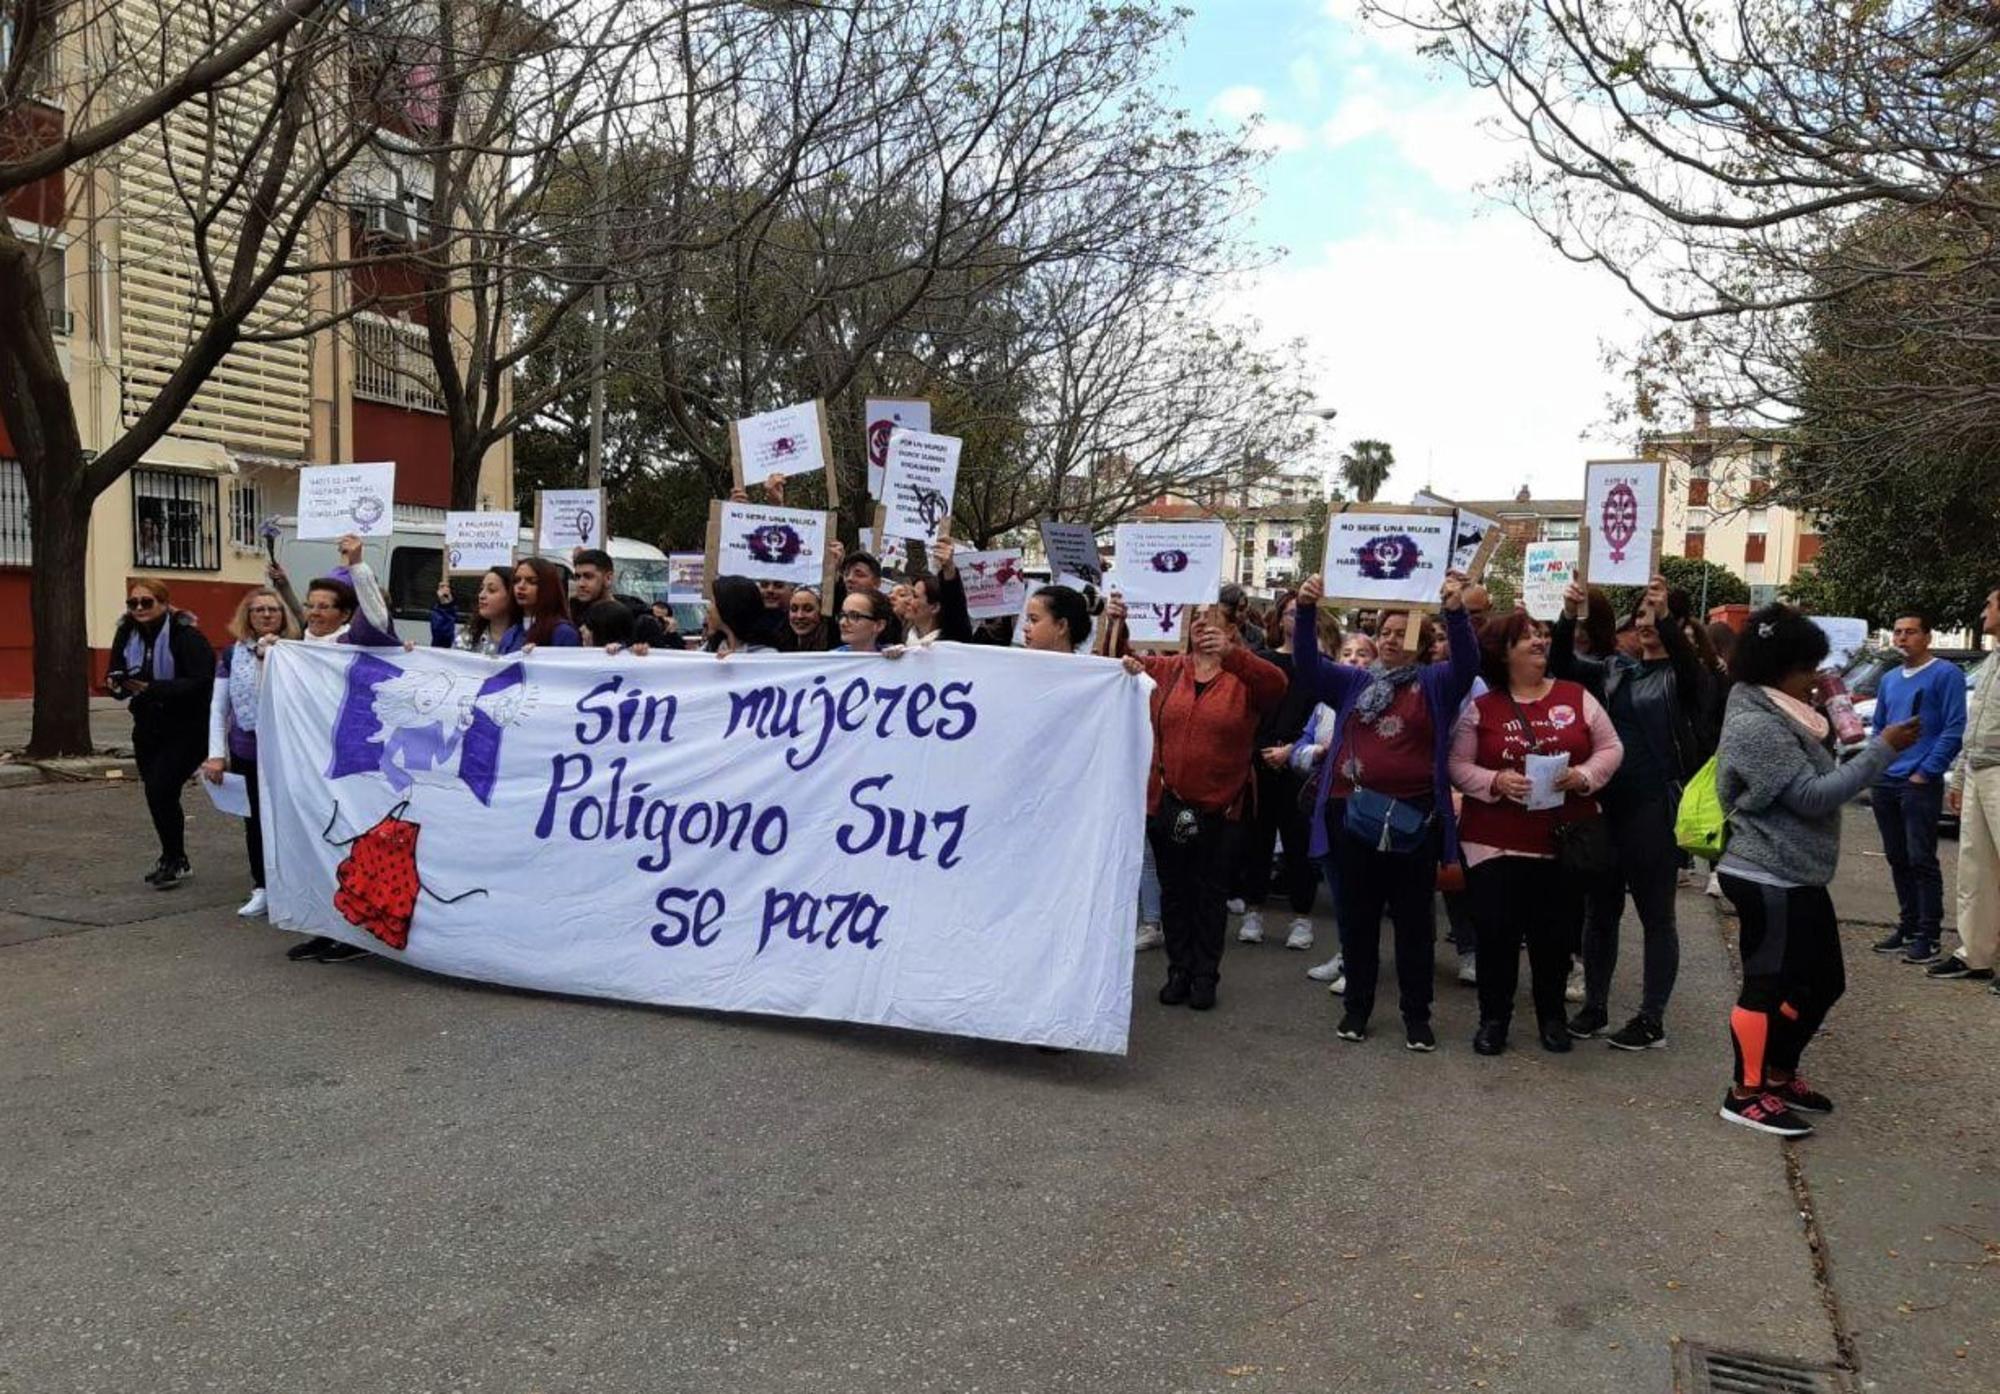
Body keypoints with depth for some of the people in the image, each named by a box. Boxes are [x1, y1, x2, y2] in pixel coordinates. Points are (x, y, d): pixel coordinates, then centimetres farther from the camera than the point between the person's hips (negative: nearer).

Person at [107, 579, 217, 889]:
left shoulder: (186, 636, -16)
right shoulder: (127, 634, 4)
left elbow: (201, 682, -24)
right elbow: (115, 673, 9)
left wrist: (153, 688, -30)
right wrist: (115, 683, -15)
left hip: (186, 729, -7)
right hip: (148, 729, 7)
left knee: (161, 790, -12)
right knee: (156, 794, 10)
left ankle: (173, 860, 7)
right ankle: (173, 860, 27)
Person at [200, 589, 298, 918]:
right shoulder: (232, 655, 4)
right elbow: (218, 707, 5)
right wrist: (216, 754, -1)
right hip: (246, 752, 2)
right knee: (255, 821, 8)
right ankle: (262, 888, 18)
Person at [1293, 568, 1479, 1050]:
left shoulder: (1434, 684, 5)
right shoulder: (1353, 682, 11)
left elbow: (1467, 663, -12)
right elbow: (1307, 665, 1)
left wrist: (1455, 611, -28)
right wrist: (1306, 611, -14)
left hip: (1414, 820, -2)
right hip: (1353, 816, 2)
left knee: (1414, 921, 7)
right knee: (1355, 918, 11)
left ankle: (1416, 1015, 19)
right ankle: (1357, 1007, 24)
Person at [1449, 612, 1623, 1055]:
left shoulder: (1576, 697, 4)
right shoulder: (1481, 707, 0)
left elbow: (1611, 748, 5)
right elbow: (1458, 765, -1)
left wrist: (1585, 775, -12)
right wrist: (1494, 782, -18)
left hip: (1564, 841, 2)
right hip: (1496, 842, -1)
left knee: (1557, 933, 9)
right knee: (1496, 932, 0)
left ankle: (1552, 1015, 28)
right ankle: (1493, 1017, 16)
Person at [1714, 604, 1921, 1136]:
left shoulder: (1781, 715, 13)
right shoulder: (1755, 725, -19)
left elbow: (1812, 783, 20)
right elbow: (1814, 797, -22)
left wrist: (1830, 725, 10)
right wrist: (1883, 749, -20)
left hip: (1796, 876, 10)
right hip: (1770, 879, -10)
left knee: (1823, 981, 16)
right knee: (1768, 985, -3)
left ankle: (1780, 1074, 29)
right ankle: (1746, 1094, 8)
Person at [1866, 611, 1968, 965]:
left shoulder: (1945, 675, -4)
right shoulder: (1889, 680, 17)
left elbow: (1954, 729, -9)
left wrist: (1926, 772, -13)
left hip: (1920, 784, -7)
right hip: (1885, 783, 7)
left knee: (1921, 860, -6)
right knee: (1898, 859, 12)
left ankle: (1928, 935, 0)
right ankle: (1907, 926, 21)